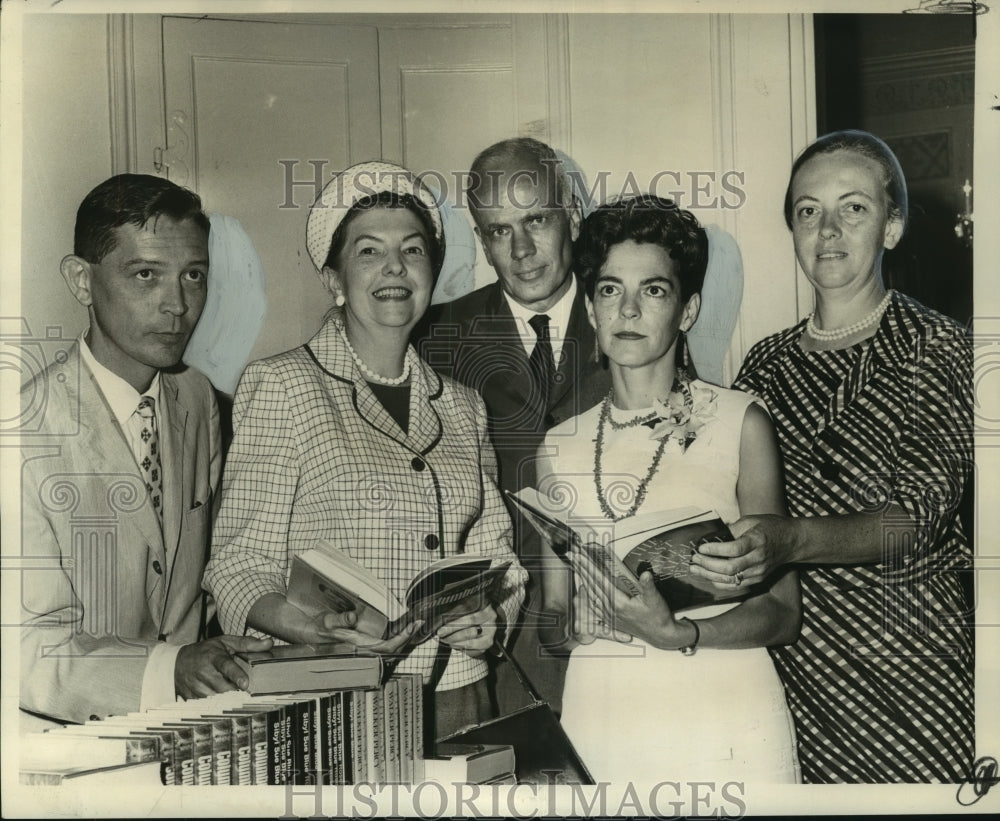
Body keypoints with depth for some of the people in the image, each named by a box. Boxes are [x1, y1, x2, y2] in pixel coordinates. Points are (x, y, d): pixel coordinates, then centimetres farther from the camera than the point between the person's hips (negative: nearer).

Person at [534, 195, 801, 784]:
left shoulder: (741, 422, -2)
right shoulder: (561, 446, 8)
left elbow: (782, 612, -4)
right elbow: (556, 614, 12)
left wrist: (677, 634, -21)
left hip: (725, 722, -2)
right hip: (595, 713, 2)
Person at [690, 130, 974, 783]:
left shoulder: (939, 349, -5)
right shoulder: (767, 363, 9)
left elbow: (920, 515, -17)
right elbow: (733, 503, 14)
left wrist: (791, 540, -33)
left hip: (906, 654, -3)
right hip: (787, 649, 4)